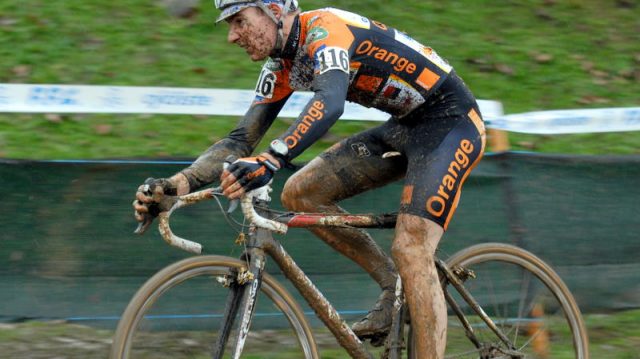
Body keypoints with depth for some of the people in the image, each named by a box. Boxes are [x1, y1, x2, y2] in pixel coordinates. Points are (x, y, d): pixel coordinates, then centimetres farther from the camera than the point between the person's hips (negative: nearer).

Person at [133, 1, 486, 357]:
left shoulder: (327, 29, -23)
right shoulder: (282, 66, 4)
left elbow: (330, 102, -43)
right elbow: (241, 140, 4)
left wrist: (270, 161, -58)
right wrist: (175, 185, -12)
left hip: (451, 121, -9)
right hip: (406, 126, 9)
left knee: (411, 250, -22)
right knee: (299, 193, 0)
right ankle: (396, 289, 6)